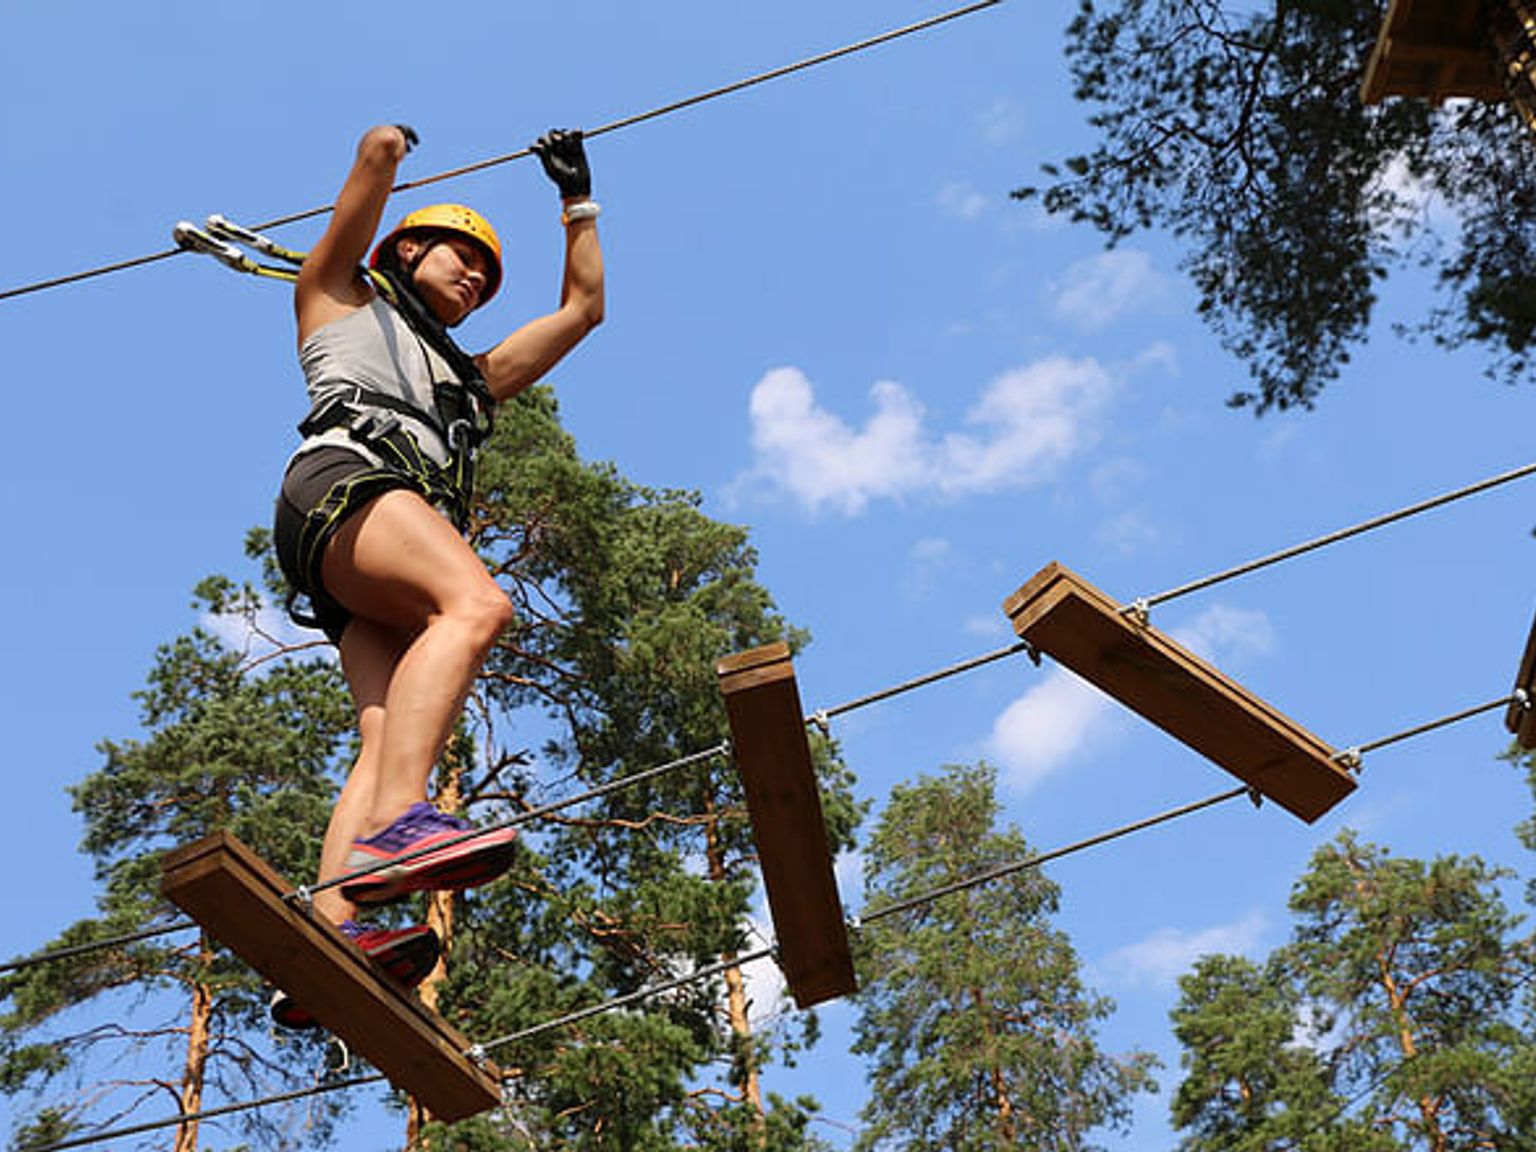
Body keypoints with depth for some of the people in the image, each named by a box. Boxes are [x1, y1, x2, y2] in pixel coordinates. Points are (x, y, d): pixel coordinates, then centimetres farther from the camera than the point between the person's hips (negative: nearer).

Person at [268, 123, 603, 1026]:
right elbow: (376, 153, 22)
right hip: (346, 477, -5)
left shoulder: (471, 378, 43)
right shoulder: (340, 299, 30)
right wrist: (395, 144, 44)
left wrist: (577, 197, 52)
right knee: (479, 602, -35)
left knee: (394, 739, -20)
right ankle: (393, 825, -51)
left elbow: (584, 306, 47)